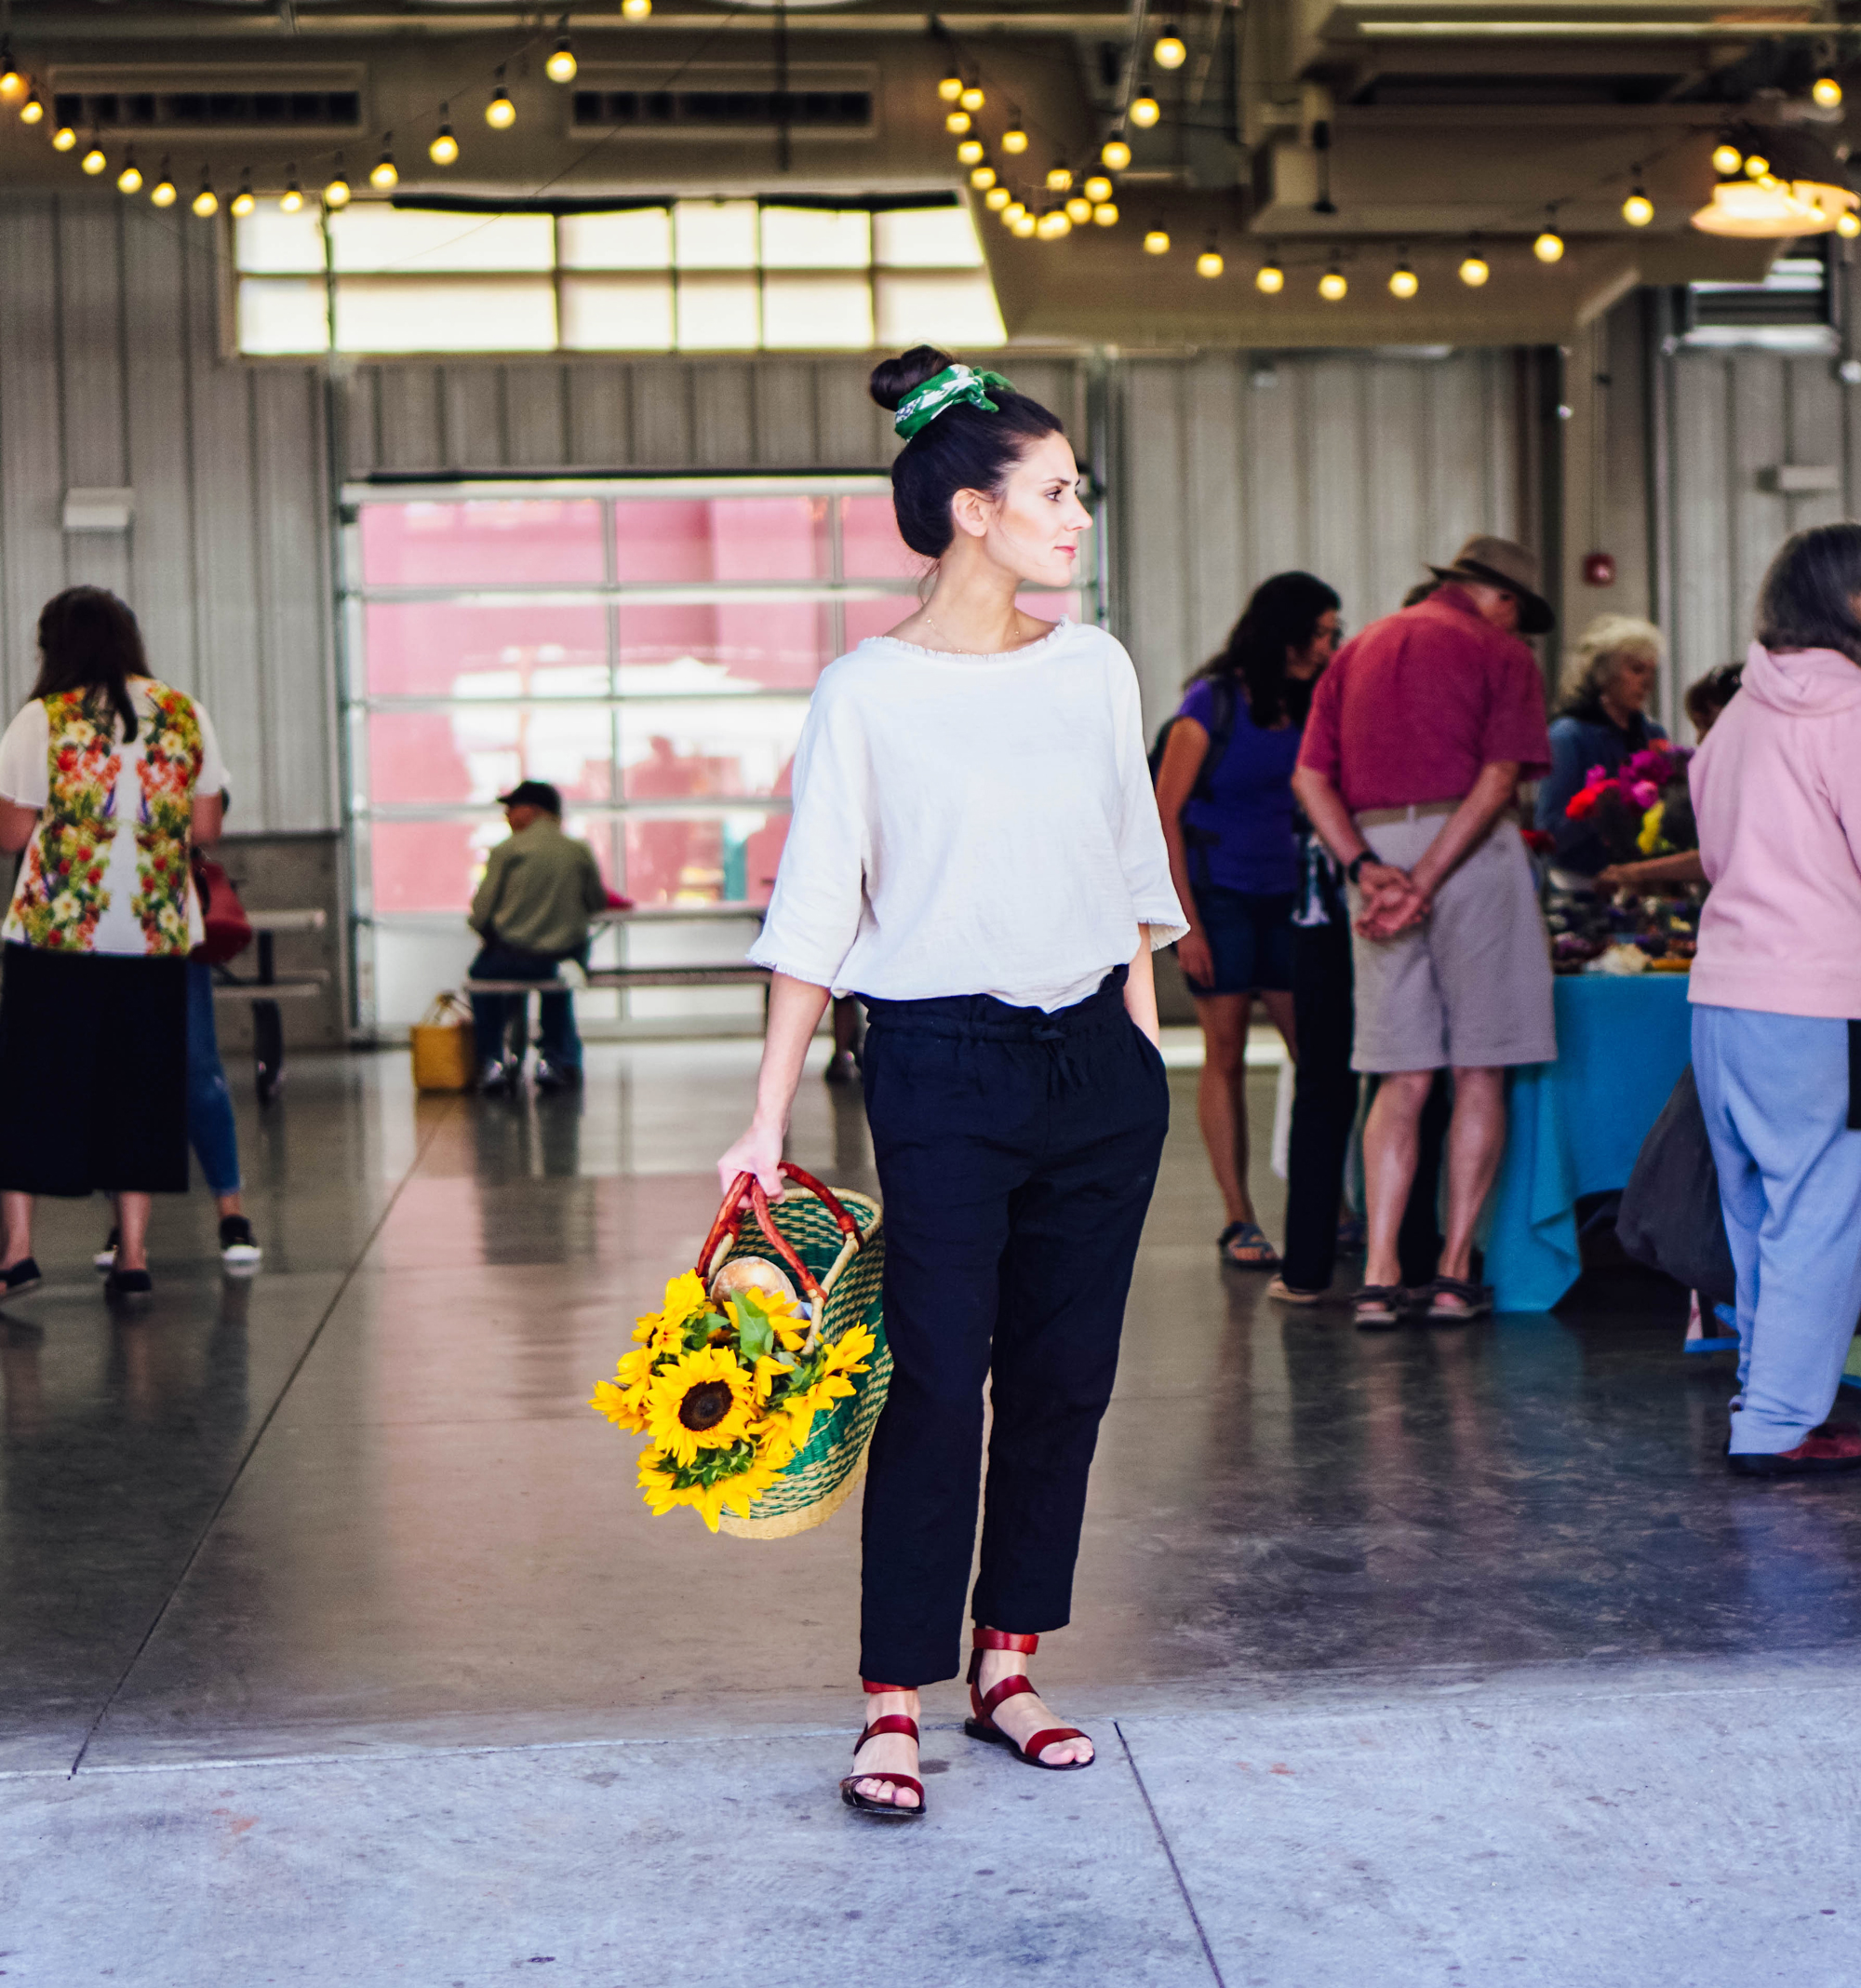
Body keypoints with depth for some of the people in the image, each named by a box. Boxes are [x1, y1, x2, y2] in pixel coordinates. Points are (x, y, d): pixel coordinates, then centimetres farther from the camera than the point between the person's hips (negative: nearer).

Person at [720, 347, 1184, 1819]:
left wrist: (1143, 1047, 13)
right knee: (936, 1381, -6)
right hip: (944, 1065, -5)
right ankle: (895, 1701, 3)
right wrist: (768, 1119, -9)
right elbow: (816, 916, -6)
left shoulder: (1095, 669, 8)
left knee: (1066, 1373, 8)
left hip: (1098, 1062, 5)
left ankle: (1009, 1664, 20)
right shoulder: (867, 694, -5)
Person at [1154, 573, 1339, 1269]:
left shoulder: (1302, 707, 9)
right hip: (1218, 896, -5)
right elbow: (1165, 815, -8)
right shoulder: (1212, 703, -8)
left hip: (1283, 897, 5)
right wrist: (1185, 923, -13)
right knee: (1226, 1056, -1)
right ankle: (1238, 1219, 5)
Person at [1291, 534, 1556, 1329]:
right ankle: (1455, 1273, 4)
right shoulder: (1501, 654, 2)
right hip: (1473, 855, -4)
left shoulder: (1358, 651, 18)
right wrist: (1427, 881, -17)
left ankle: (1380, 1275, -1)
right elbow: (1497, 780, -12)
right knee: (1480, 1073, 4)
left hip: (1377, 850, 5)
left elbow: (1309, 776, 6)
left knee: (1403, 1078, 7)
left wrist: (1365, 869, -5)